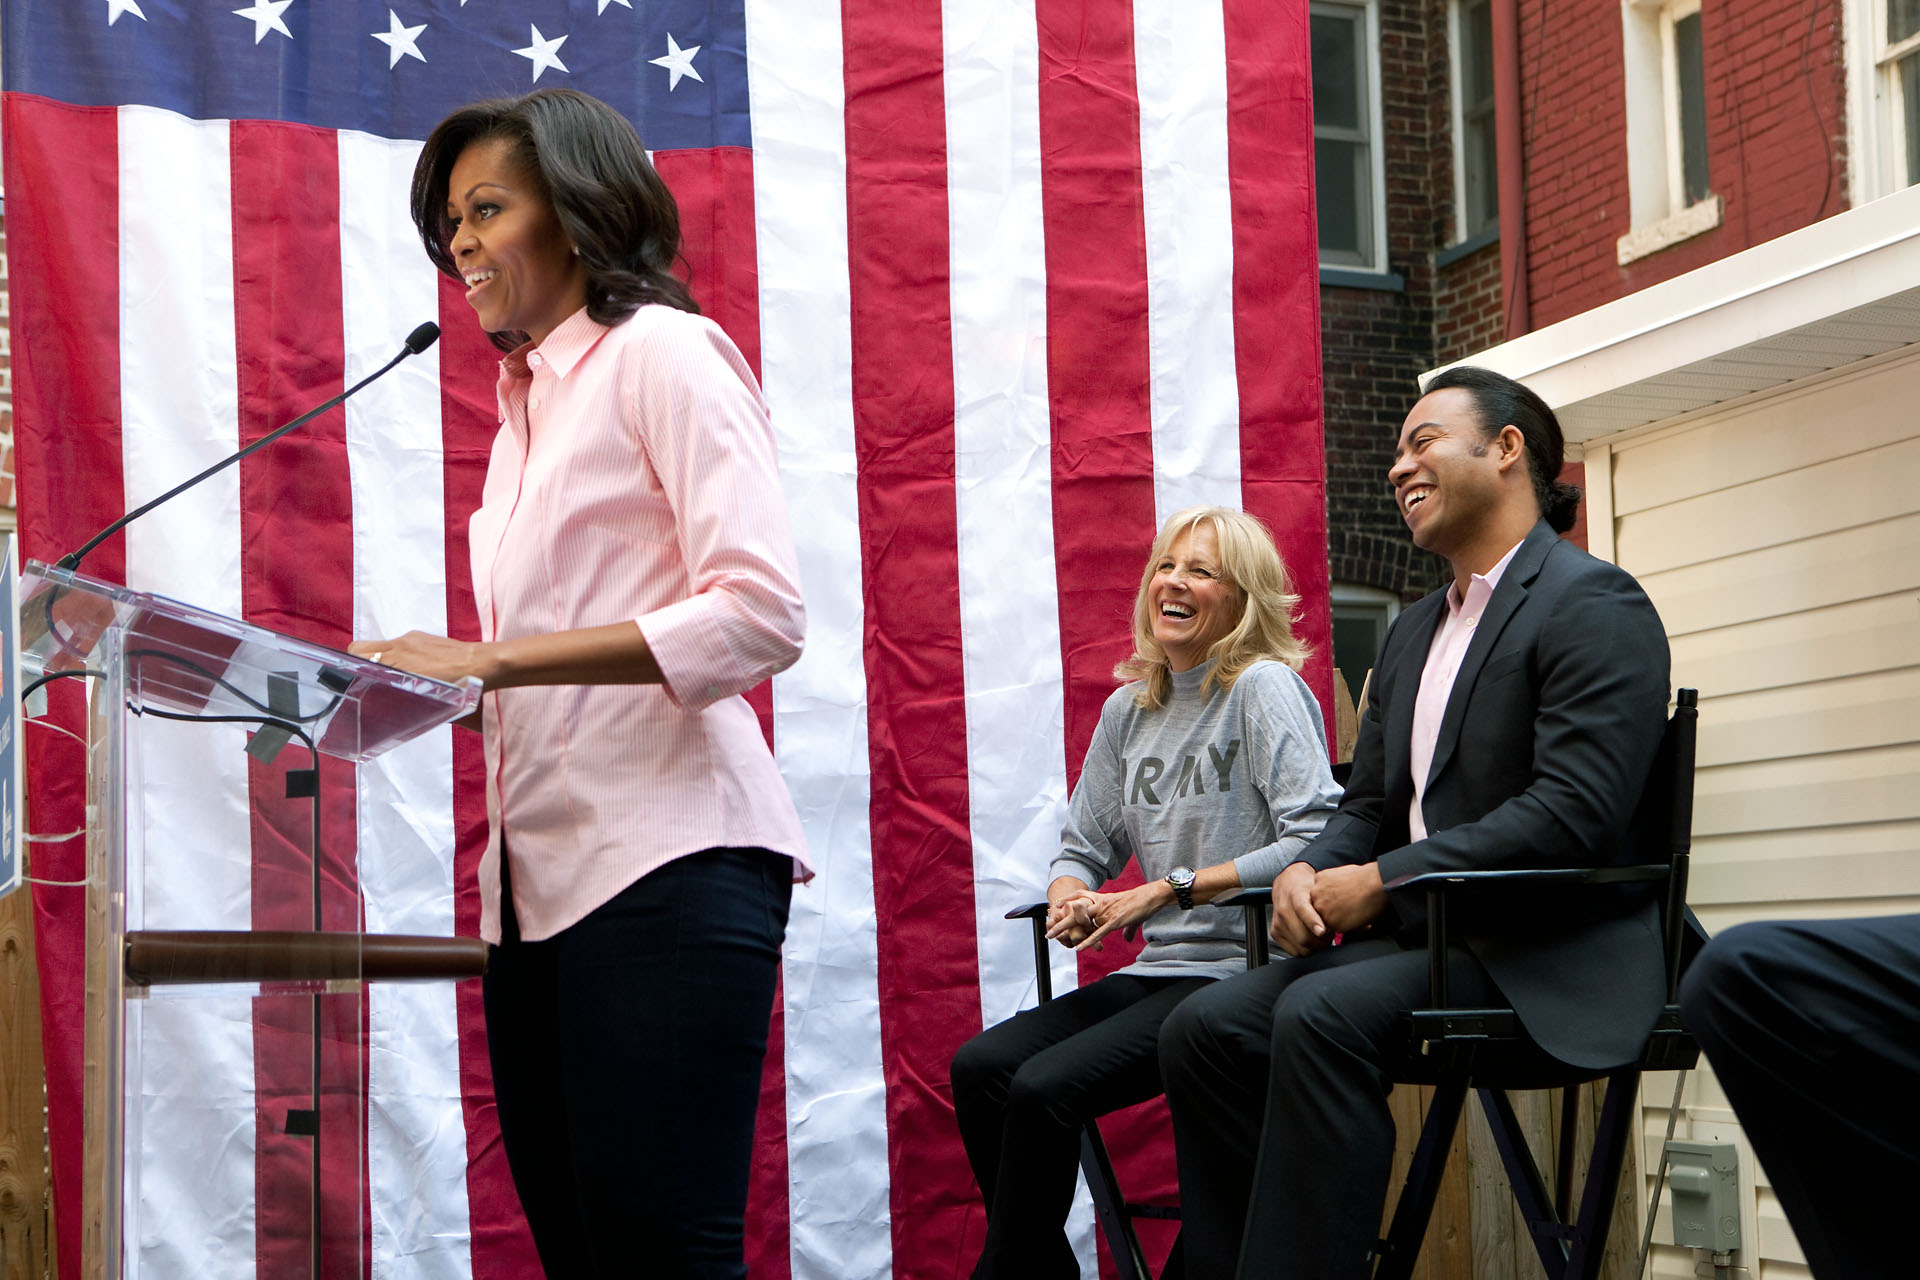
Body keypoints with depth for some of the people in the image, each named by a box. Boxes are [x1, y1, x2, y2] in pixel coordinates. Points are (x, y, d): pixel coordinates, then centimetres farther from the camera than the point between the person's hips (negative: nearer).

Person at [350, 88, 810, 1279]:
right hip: (541, 872, 8)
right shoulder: (530, 401, 23)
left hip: (664, 865, -8)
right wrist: (421, 682, 3)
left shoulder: (662, 351, -2)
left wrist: (491, 658, -17)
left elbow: (761, 615, -15)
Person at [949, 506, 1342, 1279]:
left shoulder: (1265, 688, -7)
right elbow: (1082, 845, 20)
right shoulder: (1128, 709, 14)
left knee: (1044, 1089, -24)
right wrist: (1072, 897, -5)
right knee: (980, 1067, -14)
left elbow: (1316, 842, -18)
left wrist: (1165, 891, -17)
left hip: (1244, 975, -7)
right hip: (1157, 974, 7)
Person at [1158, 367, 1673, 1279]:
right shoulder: (1412, 632, 22)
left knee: (1322, 1017, -32)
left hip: (1541, 953, -8)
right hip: (1416, 935, 8)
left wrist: (1380, 882, -18)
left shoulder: (1591, 603, -7)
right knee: (1205, 1027, -12)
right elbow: (1368, 803, 21)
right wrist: (1307, 872, -3)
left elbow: (1575, 812, -18)